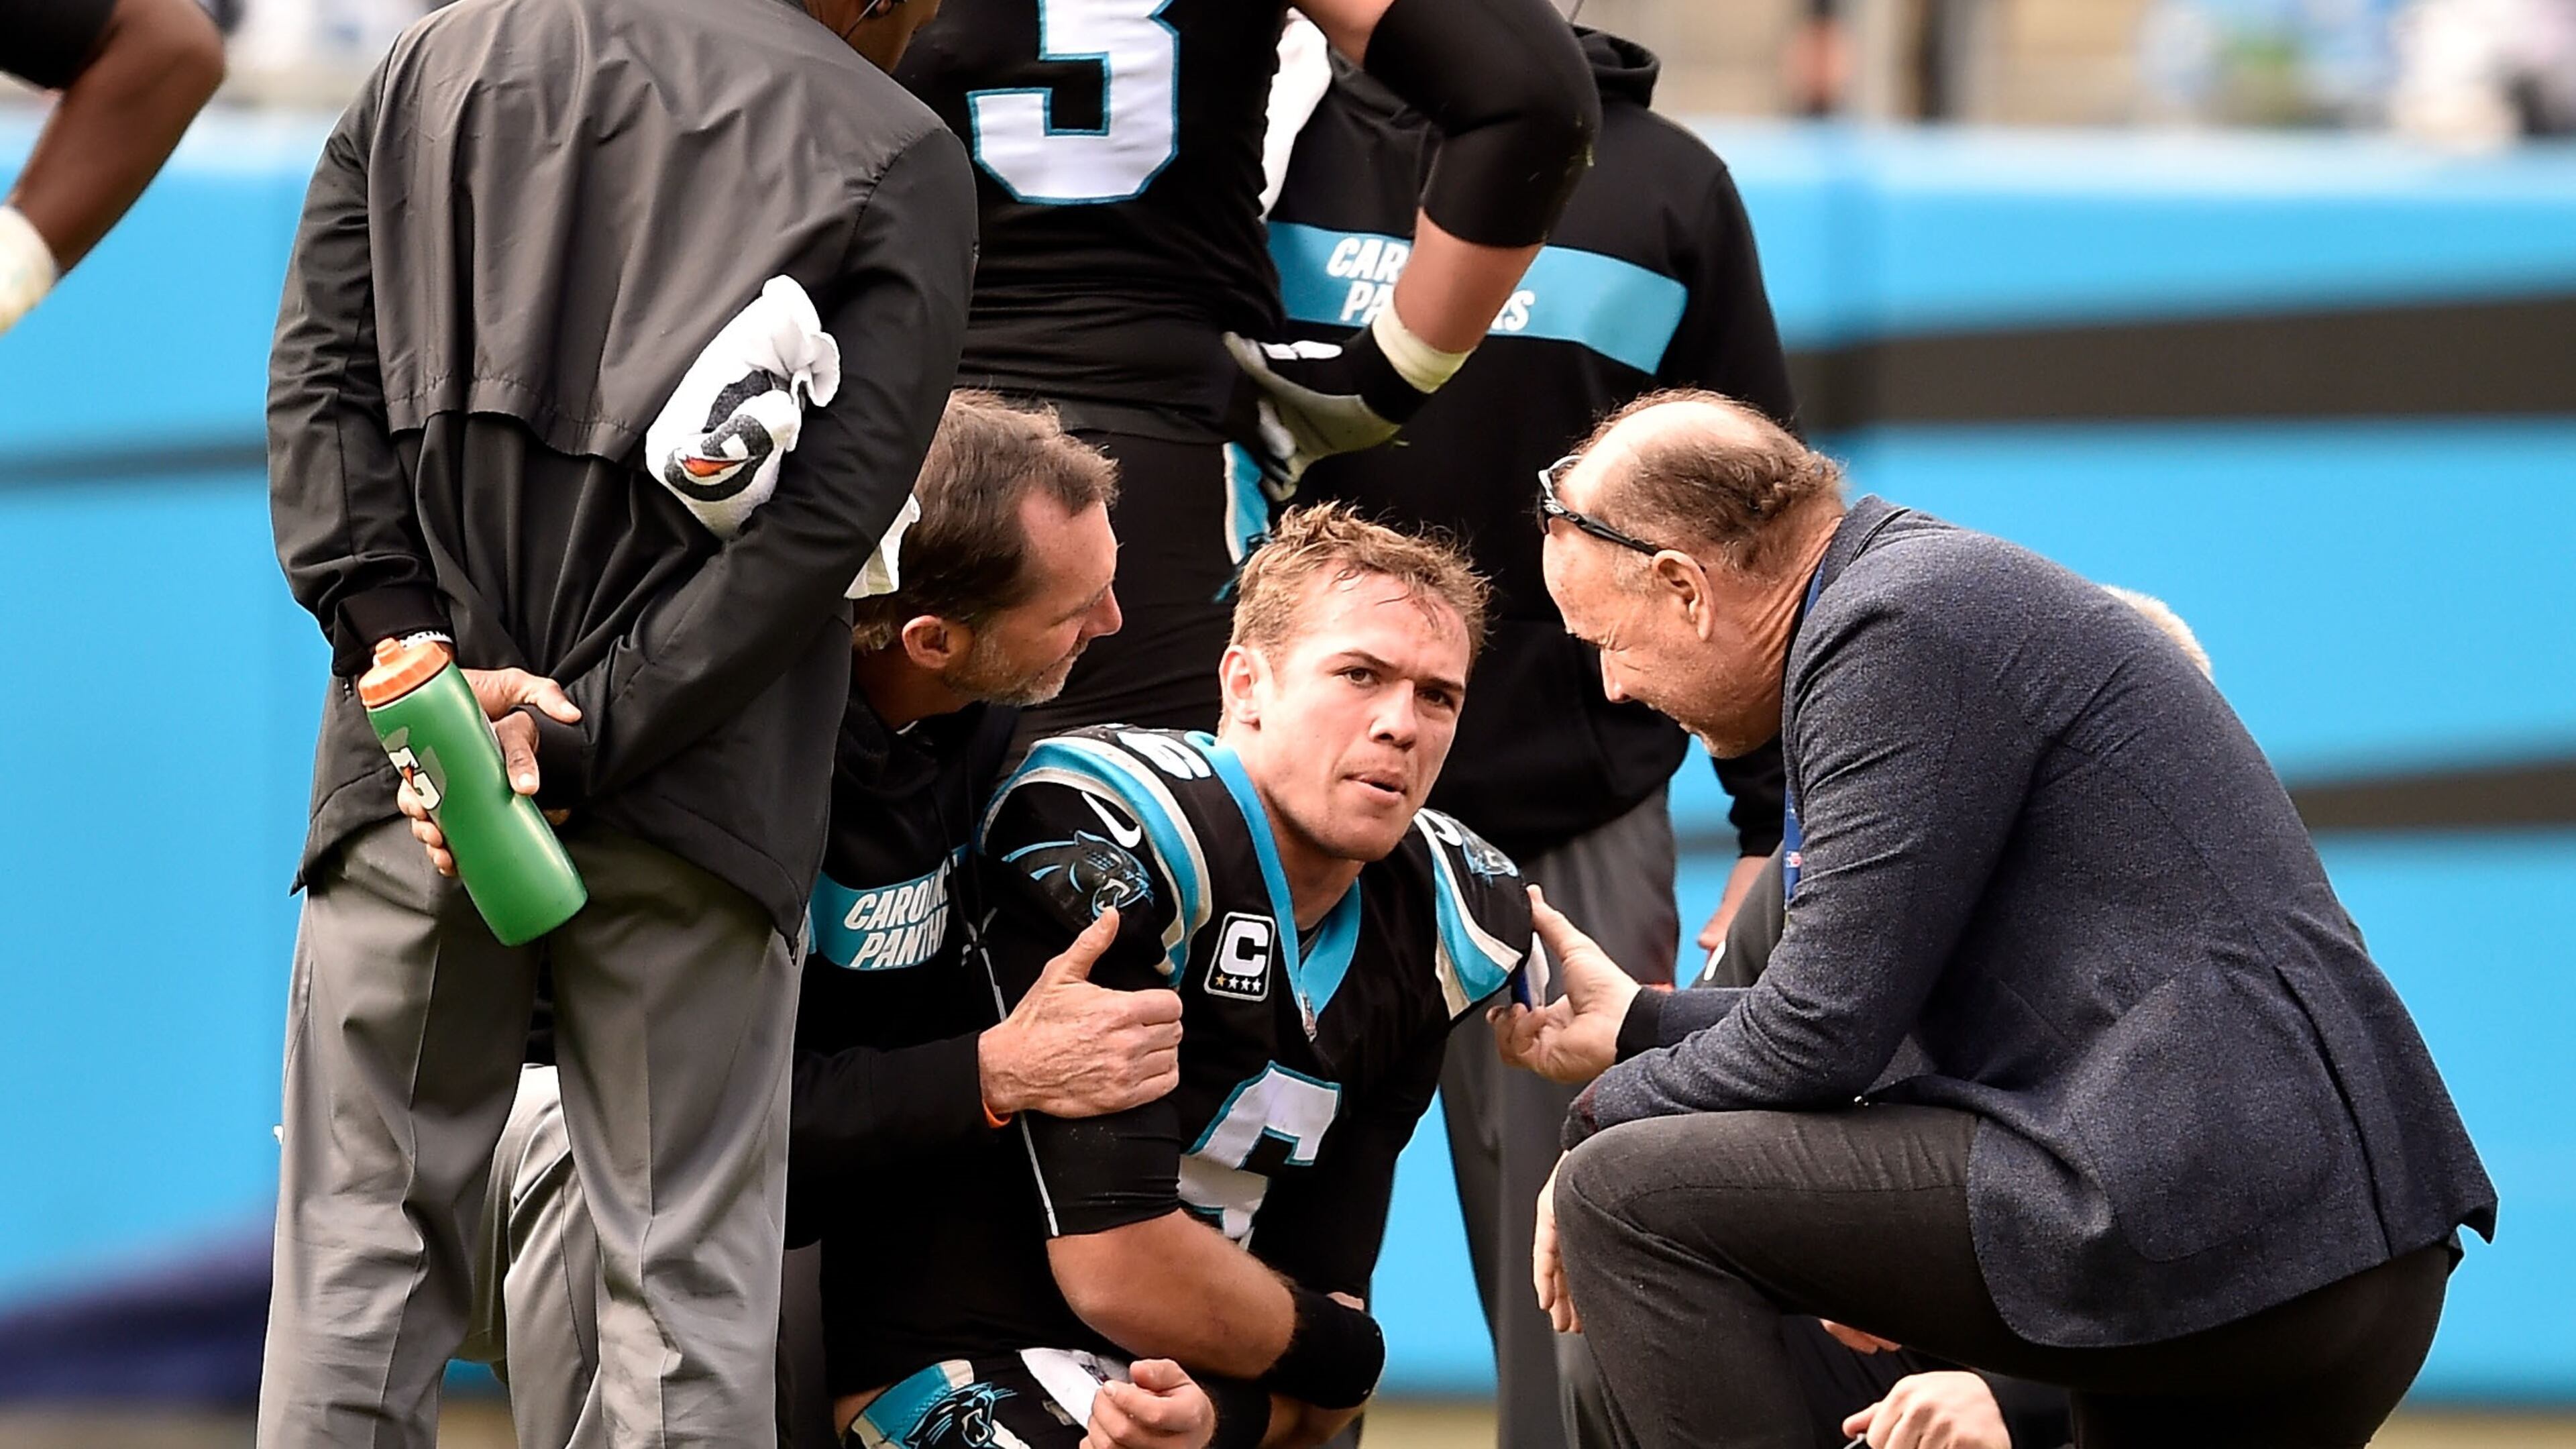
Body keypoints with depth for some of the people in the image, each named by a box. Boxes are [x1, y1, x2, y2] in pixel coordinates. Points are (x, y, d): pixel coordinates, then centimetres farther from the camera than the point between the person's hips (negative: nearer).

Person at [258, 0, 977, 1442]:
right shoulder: (898, 156, 3)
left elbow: (322, 387, 4)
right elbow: (829, 511, -8)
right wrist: (594, 737, -11)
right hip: (693, 782, -2)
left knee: (365, 1232, 8)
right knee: (689, 1266, 3)